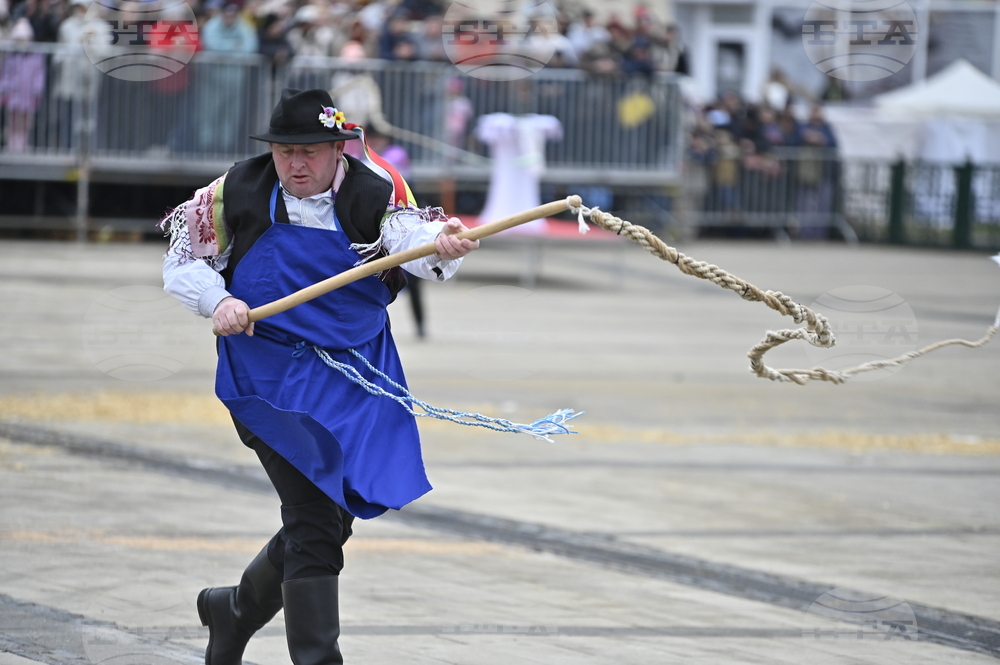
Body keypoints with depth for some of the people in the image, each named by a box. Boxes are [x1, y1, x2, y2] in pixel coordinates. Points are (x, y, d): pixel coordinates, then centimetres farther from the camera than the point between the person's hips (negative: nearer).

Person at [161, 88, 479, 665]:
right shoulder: (236, 194, -6)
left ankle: (235, 609, 40)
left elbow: (411, 234, -29)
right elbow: (181, 264, 5)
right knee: (314, 516, -16)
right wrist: (217, 300, -16)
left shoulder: (376, 196, -8)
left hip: (354, 377, 3)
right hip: (271, 374, -3)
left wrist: (442, 244, -52)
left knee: (332, 522, 14)